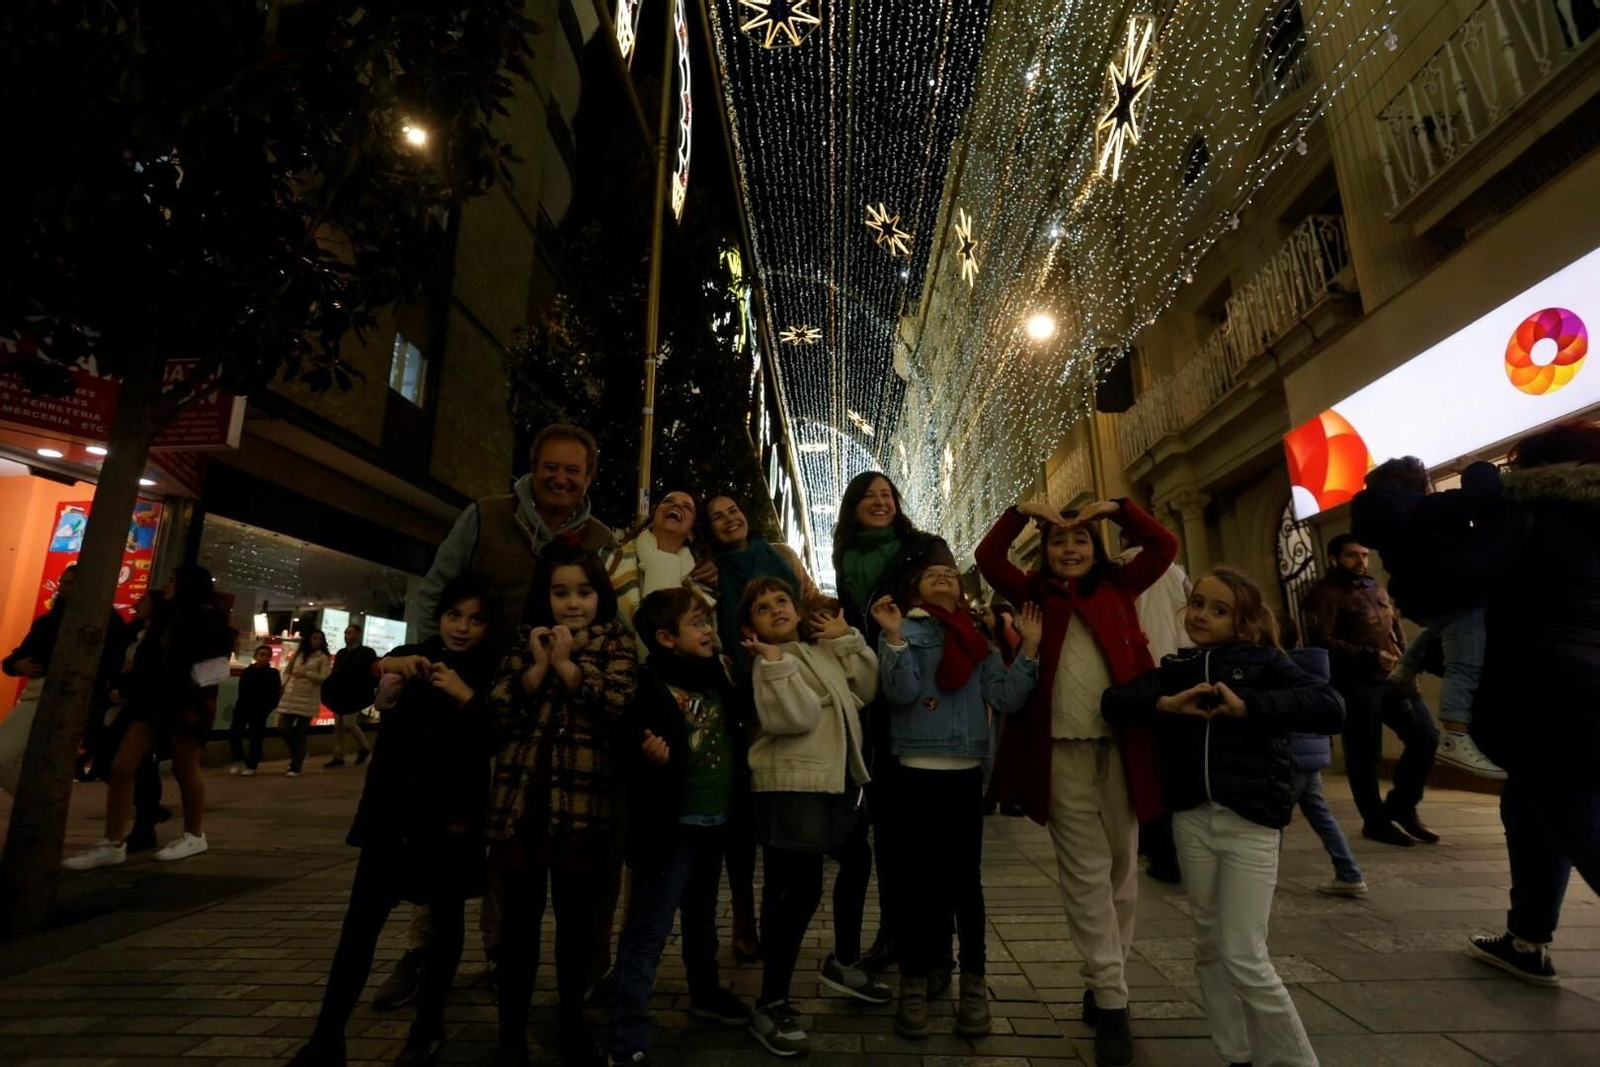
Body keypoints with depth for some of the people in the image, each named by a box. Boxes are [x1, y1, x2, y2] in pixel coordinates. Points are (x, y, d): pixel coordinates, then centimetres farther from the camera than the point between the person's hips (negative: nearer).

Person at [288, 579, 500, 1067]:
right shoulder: (409, 658, 4)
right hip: (392, 810, 2)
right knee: (362, 916, 3)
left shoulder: (490, 674, -3)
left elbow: (503, 743, -15)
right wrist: (381, 666, -25)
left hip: (451, 814, -1)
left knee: (446, 915, 10)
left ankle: (428, 1027, 26)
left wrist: (467, 697, -25)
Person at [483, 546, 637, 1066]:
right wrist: (538, 667, -10)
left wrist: (566, 665, -10)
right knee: (519, 911, 10)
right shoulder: (527, 639, 11)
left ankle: (573, 1022, 30)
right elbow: (499, 708, 2)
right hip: (521, 793, 2)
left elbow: (620, 701, -12)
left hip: (583, 796, -1)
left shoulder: (615, 640, 4)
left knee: (576, 913, 11)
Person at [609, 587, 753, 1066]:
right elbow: (625, 743, -21)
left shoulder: (715, 678, 6)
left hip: (714, 821, 8)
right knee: (648, 932, 1)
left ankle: (705, 992, 48)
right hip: (671, 824, -7)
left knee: (702, 918, 27)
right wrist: (647, 755, -38)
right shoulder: (650, 684, -16)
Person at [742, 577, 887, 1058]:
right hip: (793, 787, -9)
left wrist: (849, 640, 0)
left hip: (835, 781, 9)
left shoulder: (820, 651, 11)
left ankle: (844, 962, 45)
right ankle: (771, 1005, 10)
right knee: (799, 890, -7)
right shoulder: (769, 663, -12)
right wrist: (776, 663, -29)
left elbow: (867, 690, 6)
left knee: (857, 861, 24)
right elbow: (797, 717, -26)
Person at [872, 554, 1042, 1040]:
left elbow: (1006, 699, 2)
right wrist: (894, 638, -25)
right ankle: (914, 986, 19)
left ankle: (974, 984, 23)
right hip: (919, 772, -3)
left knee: (966, 878, 9)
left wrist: (1029, 647, -5)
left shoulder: (979, 641, 11)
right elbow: (901, 692, -14)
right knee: (927, 879, 4)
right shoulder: (904, 628, -1)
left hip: (967, 773, 3)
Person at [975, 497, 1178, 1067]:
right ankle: (1111, 999, 10)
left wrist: (1116, 507, 0)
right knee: (1086, 871, 2)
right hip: (1063, 746, -2)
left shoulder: (1118, 587, 12)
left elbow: (1164, 547, 6)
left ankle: (1102, 983, 27)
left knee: (1122, 866, 11)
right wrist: (1021, 513, -4)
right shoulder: (1035, 593, 8)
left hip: (1120, 741, 2)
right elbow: (988, 558, 1)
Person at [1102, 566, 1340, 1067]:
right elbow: (1113, 702, -1)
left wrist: (1247, 706, -24)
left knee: (1244, 957, -3)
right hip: (1192, 818, 4)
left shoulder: (1266, 661, -1)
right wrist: (1165, 704, -17)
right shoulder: (1175, 669, 9)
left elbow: (1330, 707, -15)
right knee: (1209, 947, 14)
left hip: (1250, 821, -4)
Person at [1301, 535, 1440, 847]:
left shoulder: (1376, 590, 18)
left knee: (1426, 736, 4)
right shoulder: (1324, 595, -8)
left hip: (1393, 679, 7)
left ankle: (1401, 807, 22)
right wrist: (1370, 656, -24)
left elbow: (1396, 630, 21)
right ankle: (1376, 820, 18)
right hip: (1356, 684, -7)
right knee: (1365, 753, 1)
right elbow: (1321, 642, -18)